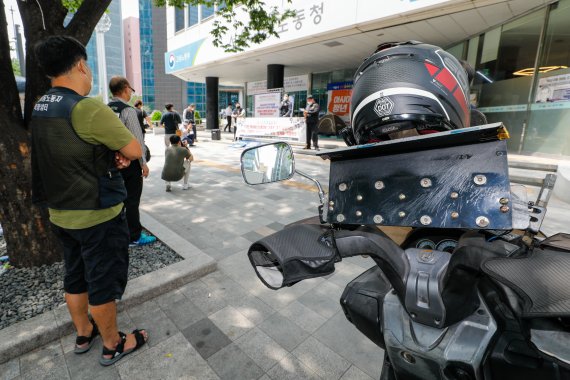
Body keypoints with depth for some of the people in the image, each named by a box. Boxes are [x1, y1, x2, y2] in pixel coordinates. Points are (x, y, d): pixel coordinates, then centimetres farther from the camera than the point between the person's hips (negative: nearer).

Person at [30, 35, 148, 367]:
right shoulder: (88, 108, -22)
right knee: (104, 282, 7)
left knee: (75, 276, 21)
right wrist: (120, 151, 2)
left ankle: (84, 333, 41)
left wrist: (111, 155, -1)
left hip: (61, 213, 8)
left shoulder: (40, 109, 6)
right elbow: (136, 150, -18)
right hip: (98, 215, -8)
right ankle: (113, 345, 26)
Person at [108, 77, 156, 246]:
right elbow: (137, 139, -17)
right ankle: (135, 237, 10)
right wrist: (143, 163, -10)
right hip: (129, 161, -7)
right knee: (132, 200, 1)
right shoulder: (128, 110, -14)